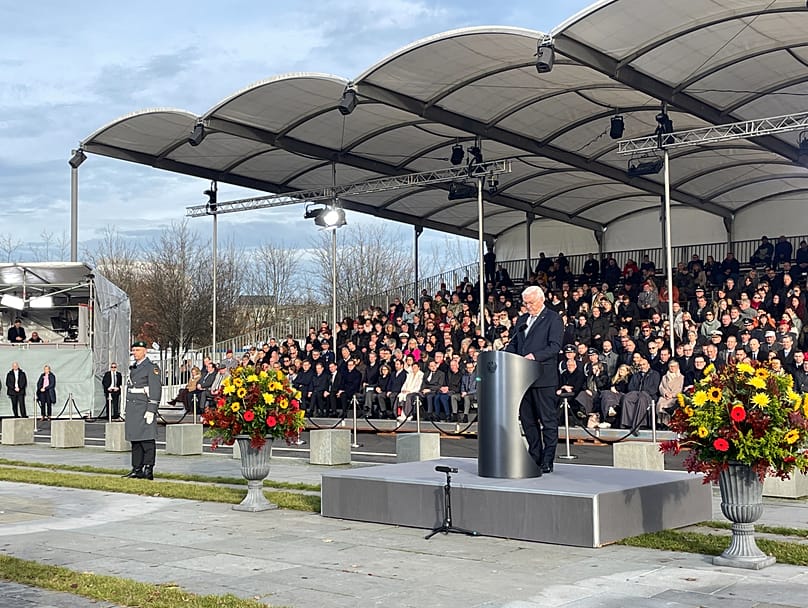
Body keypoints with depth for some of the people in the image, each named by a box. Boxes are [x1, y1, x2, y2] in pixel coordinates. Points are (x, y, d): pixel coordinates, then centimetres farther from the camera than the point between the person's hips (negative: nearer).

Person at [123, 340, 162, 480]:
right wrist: (128, 410, 20)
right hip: (132, 408, 8)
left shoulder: (152, 368, -7)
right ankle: (137, 469, 15)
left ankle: (148, 471, -7)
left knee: (147, 441, -8)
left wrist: (151, 411, -19)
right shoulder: (133, 368, 19)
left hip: (144, 409, -8)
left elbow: (155, 390, -13)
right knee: (135, 440, 10)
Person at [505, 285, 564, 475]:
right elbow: (513, 344, 21)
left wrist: (535, 356, -26)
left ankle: (547, 462, 2)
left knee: (548, 420, -2)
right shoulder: (522, 319, 19)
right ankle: (534, 458, 19)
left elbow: (554, 346, -13)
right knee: (527, 419, 10)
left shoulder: (553, 319, -3)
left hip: (543, 377, -7)